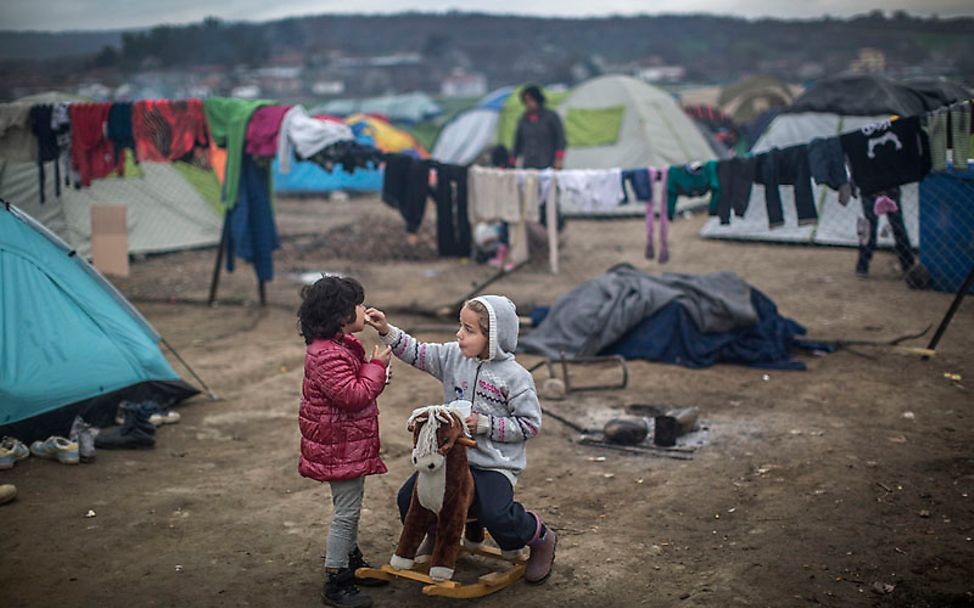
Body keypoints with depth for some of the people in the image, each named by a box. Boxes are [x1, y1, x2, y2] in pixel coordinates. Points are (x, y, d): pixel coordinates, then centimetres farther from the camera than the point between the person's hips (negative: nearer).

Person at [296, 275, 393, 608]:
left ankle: (352, 562, 38)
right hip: (339, 447, -11)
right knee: (347, 510, -4)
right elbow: (354, 396, -29)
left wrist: (374, 367, 2)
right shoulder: (328, 356, -26)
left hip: (349, 443, 11)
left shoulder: (339, 344, 8)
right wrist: (377, 366, -19)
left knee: (350, 507, 23)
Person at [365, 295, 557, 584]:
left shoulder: (515, 377, -14)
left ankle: (541, 539, 6)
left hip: (495, 464, -6)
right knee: (408, 497, 0)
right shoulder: (454, 357, 1)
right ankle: (438, 531, 33)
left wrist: (484, 424, -19)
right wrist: (387, 330, -10)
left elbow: (530, 424, -12)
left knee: (495, 514, -26)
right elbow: (417, 353, 3)